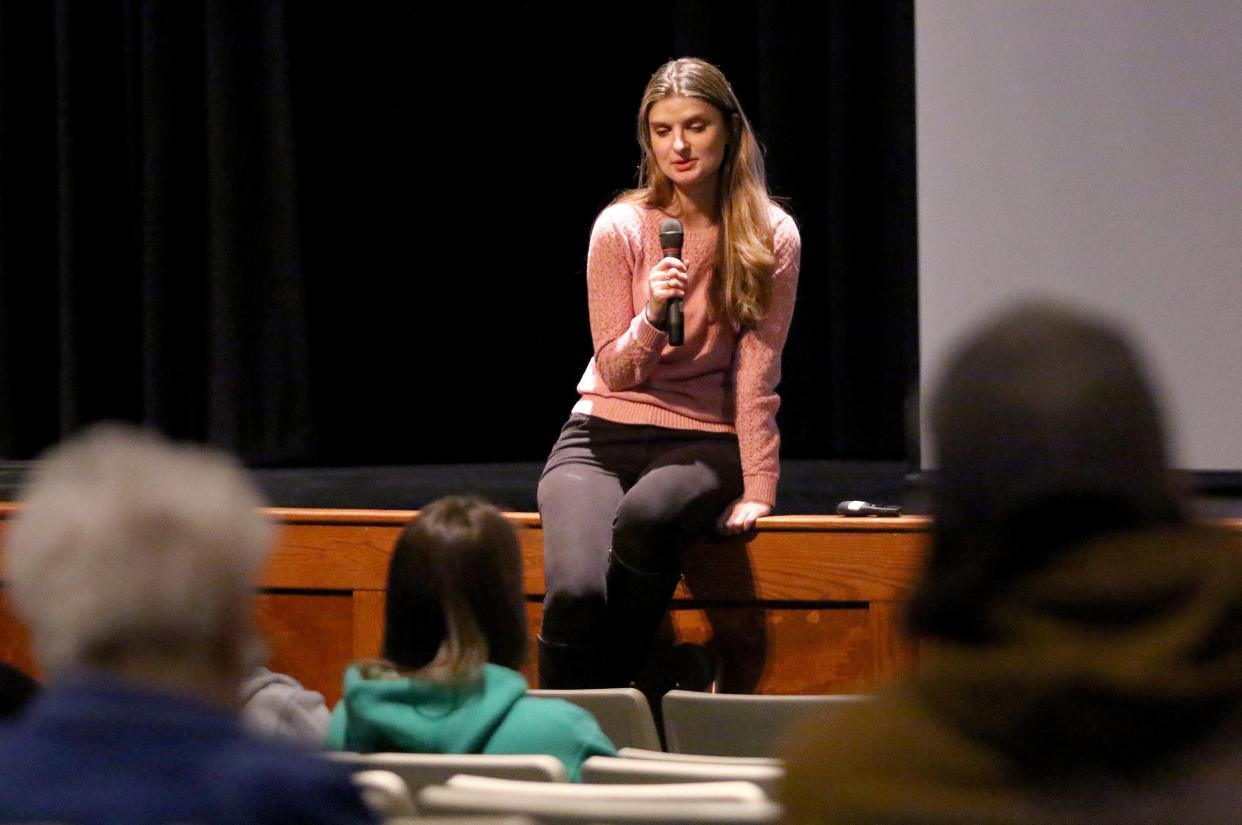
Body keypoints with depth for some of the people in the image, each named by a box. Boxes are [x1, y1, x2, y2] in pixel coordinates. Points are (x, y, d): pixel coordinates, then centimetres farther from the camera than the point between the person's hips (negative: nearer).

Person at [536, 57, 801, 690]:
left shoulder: (772, 238, -5)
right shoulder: (621, 228, -6)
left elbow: (756, 376, -2)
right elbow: (615, 372, -1)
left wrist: (757, 492, -9)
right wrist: (653, 317, -21)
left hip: (703, 442, 0)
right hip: (604, 433, 0)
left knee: (646, 515, -38)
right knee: (575, 593, -30)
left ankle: (609, 692, -18)